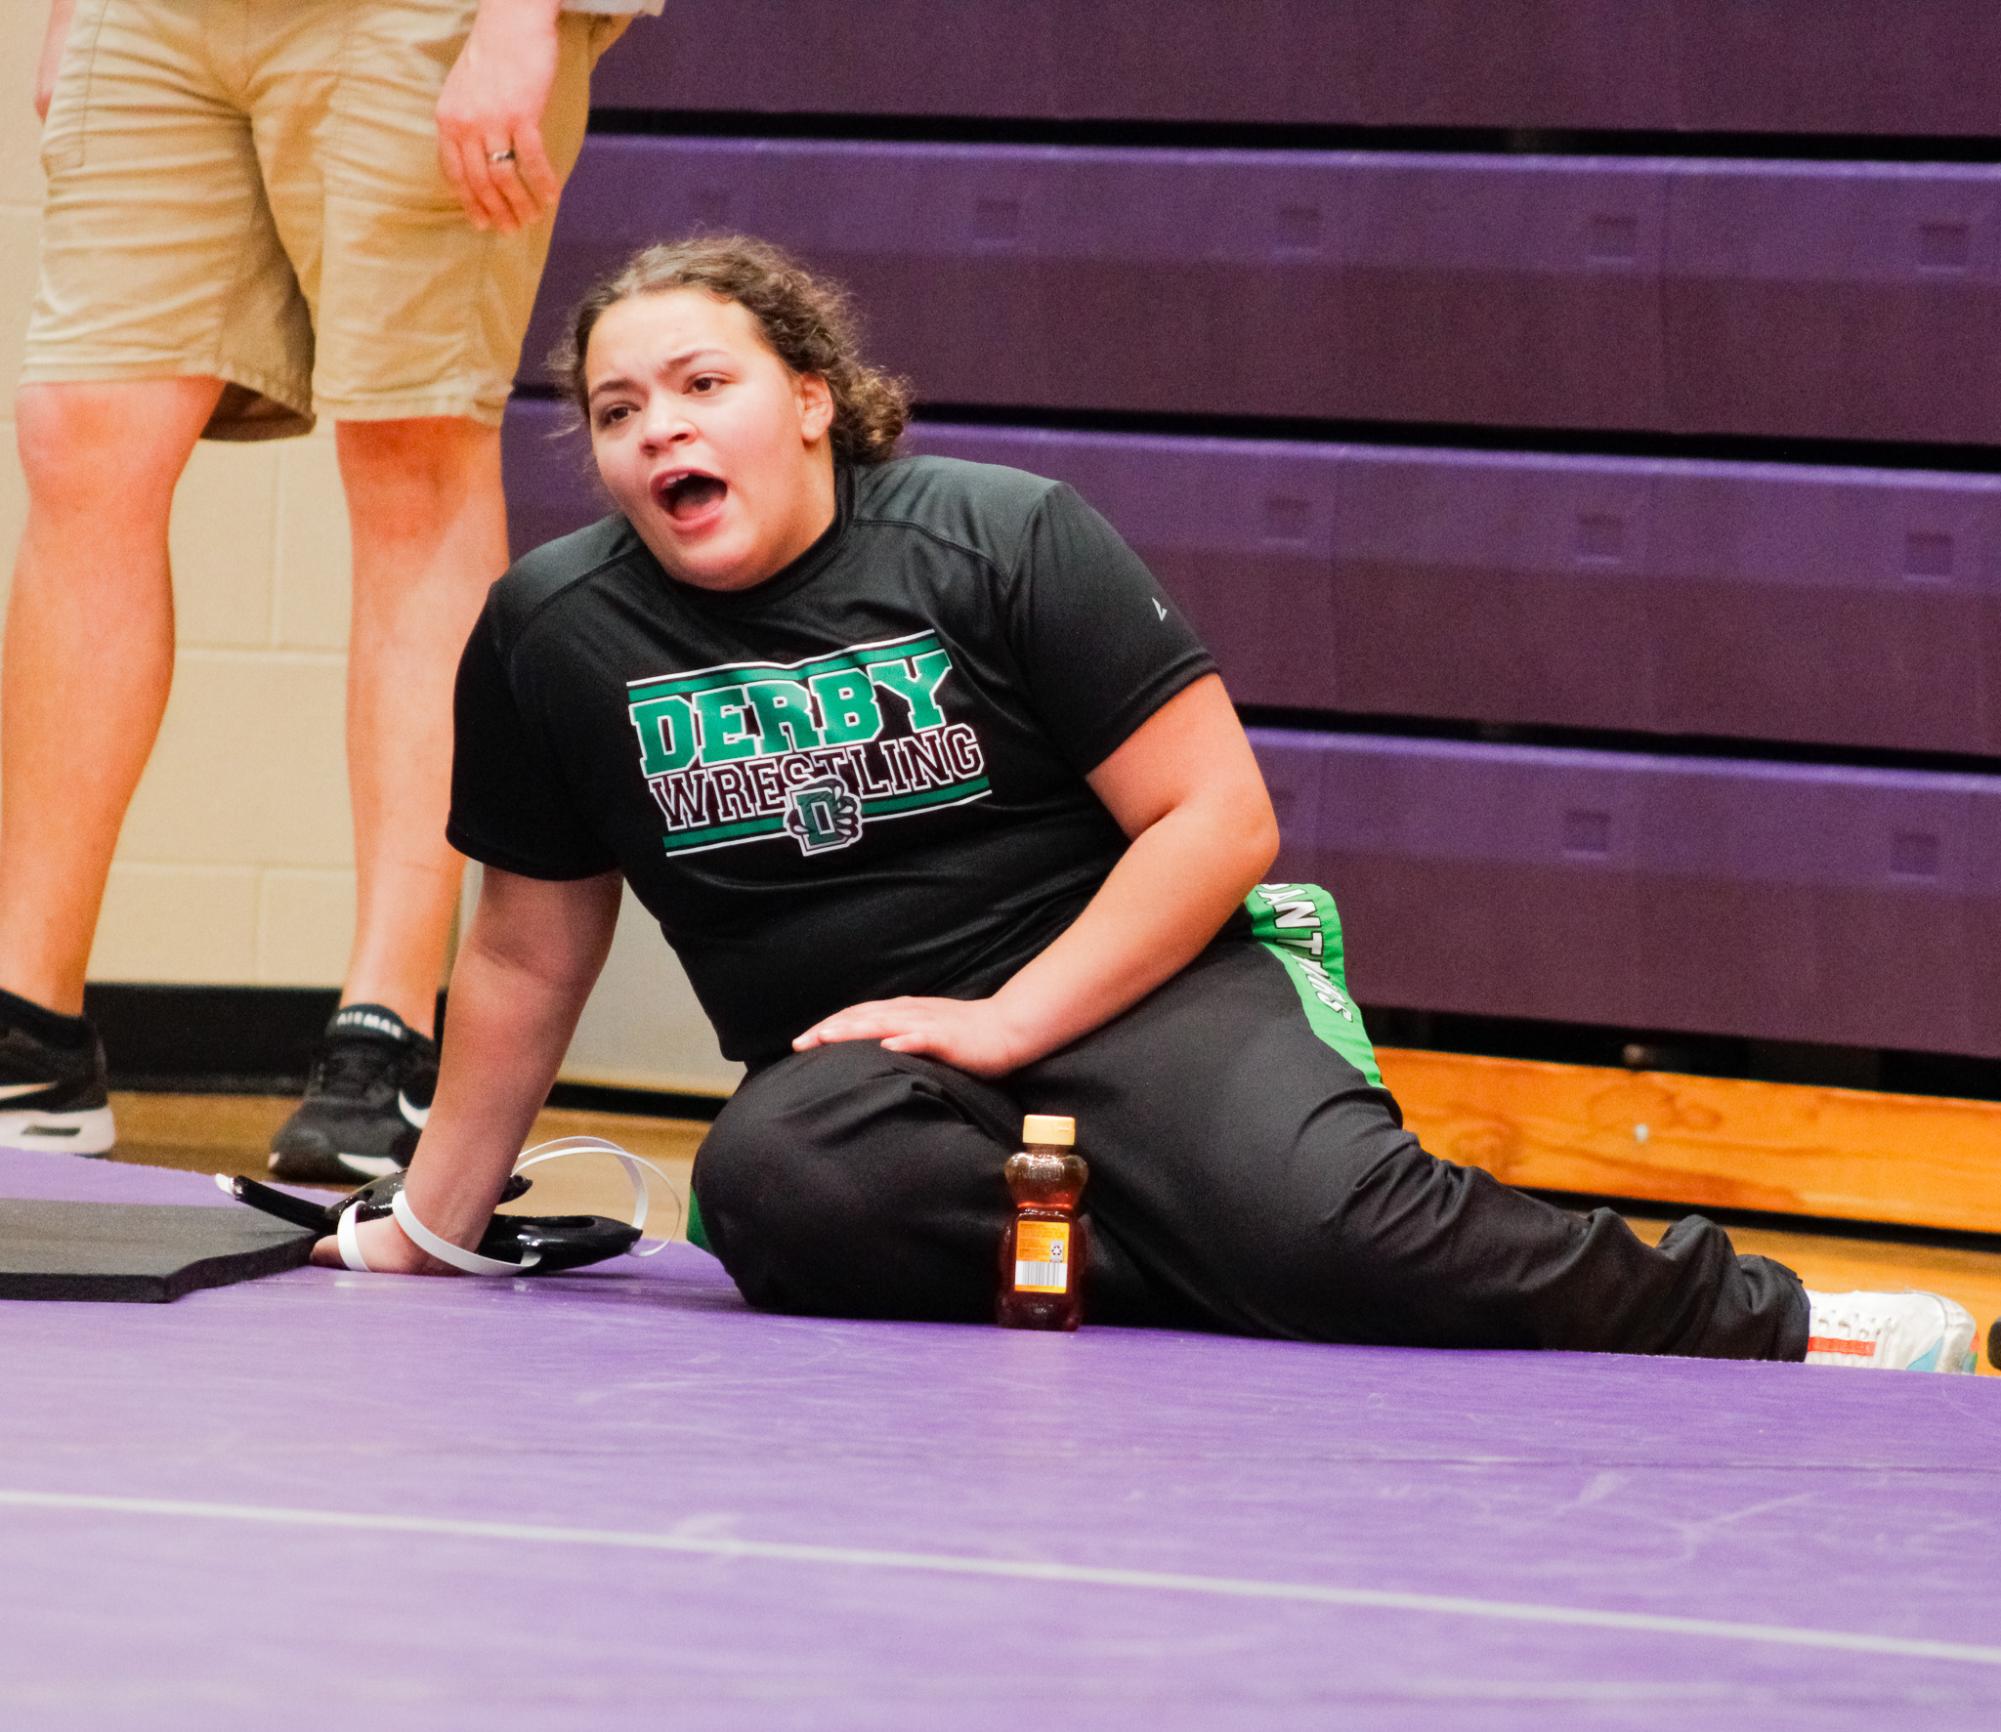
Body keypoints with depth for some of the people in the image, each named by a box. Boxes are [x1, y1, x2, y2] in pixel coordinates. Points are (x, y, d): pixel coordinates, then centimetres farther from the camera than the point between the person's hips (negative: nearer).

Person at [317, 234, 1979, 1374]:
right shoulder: (552, 635, 2)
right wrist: (433, 1226, 17)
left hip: (1127, 991, -2)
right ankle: (1218, 1286, -30)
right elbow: (529, 957, 14)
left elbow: (1219, 820, -7)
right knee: (776, 1188, -37)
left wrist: (1010, 1018, -16)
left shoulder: (1007, 539, -5)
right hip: (847, 1063, 3)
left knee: (1324, 1228, -34)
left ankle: (1768, 1327, -18)